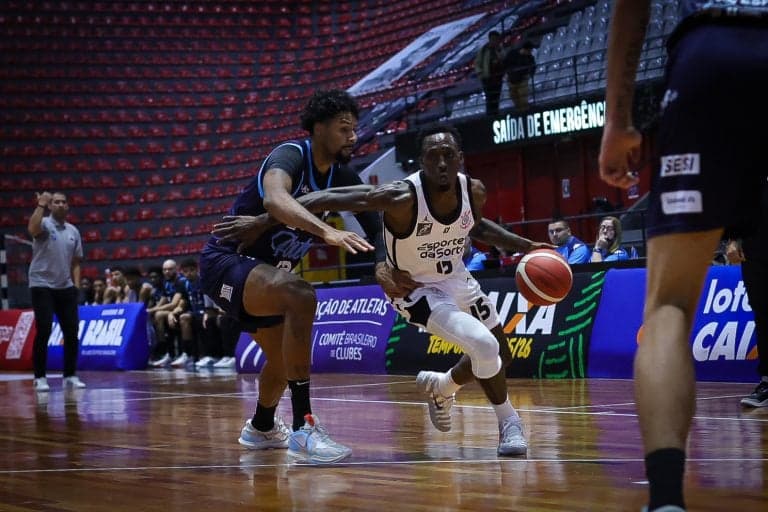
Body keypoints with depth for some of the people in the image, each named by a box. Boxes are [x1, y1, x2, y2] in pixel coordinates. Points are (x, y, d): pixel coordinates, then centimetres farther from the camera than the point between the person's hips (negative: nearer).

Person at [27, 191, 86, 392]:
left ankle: (70, 376, 13)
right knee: (44, 331, -10)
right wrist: (41, 204, -30)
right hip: (42, 286, -5)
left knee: (72, 332, 3)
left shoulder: (73, 231, 11)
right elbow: (32, 229, -33)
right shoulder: (44, 224, -7)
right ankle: (40, 378, -2)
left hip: (65, 288, 5)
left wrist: (76, 285, 6)